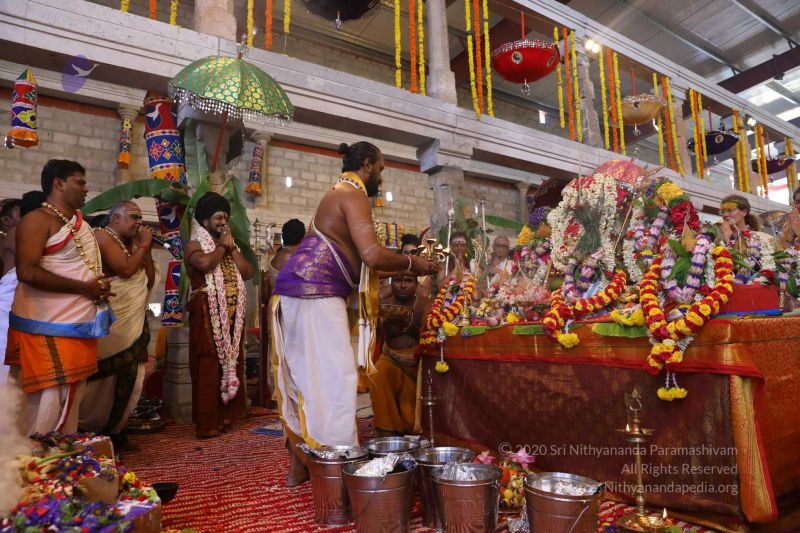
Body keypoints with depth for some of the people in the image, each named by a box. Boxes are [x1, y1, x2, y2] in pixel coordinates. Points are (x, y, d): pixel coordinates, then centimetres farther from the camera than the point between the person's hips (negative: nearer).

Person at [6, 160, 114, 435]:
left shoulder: (79, 219, 15)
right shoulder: (38, 219, -11)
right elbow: (27, 272, -23)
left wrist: (98, 288, 8)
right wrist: (84, 288, -18)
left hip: (80, 324, 9)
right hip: (50, 328, -9)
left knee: (72, 399, 15)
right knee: (49, 402, -4)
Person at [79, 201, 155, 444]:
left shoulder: (132, 243, 16)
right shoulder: (102, 235, -7)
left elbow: (150, 281, 12)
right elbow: (125, 269, -20)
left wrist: (146, 248, 5)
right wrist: (144, 245, -8)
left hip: (134, 323, 8)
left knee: (128, 377, 9)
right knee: (105, 376, -1)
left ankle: (112, 428, 21)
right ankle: (88, 429, 15)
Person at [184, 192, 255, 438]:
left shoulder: (231, 246, 20)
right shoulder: (194, 245, -1)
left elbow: (248, 272, 7)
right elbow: (205, 263, -24)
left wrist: (232, 248, 1)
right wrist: (221, 246, -6)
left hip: (232, 316, 6)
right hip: (208, 316, -6)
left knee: (231, 363, 9)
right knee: (209, 367, -5)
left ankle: (226, 415, 19)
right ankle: (208, 423, 2)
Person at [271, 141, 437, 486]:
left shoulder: (338, 193, 24)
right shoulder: (353, 194, -8)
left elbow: (355, 258, 23)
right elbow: (372, 255, -21)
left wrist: (400, 266, 22)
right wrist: (411, 263, -4)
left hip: (298, 291, 10)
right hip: (316, 294, -10)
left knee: (303, 379, 13)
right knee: (333, 378, -7)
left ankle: (299, 467, 22)